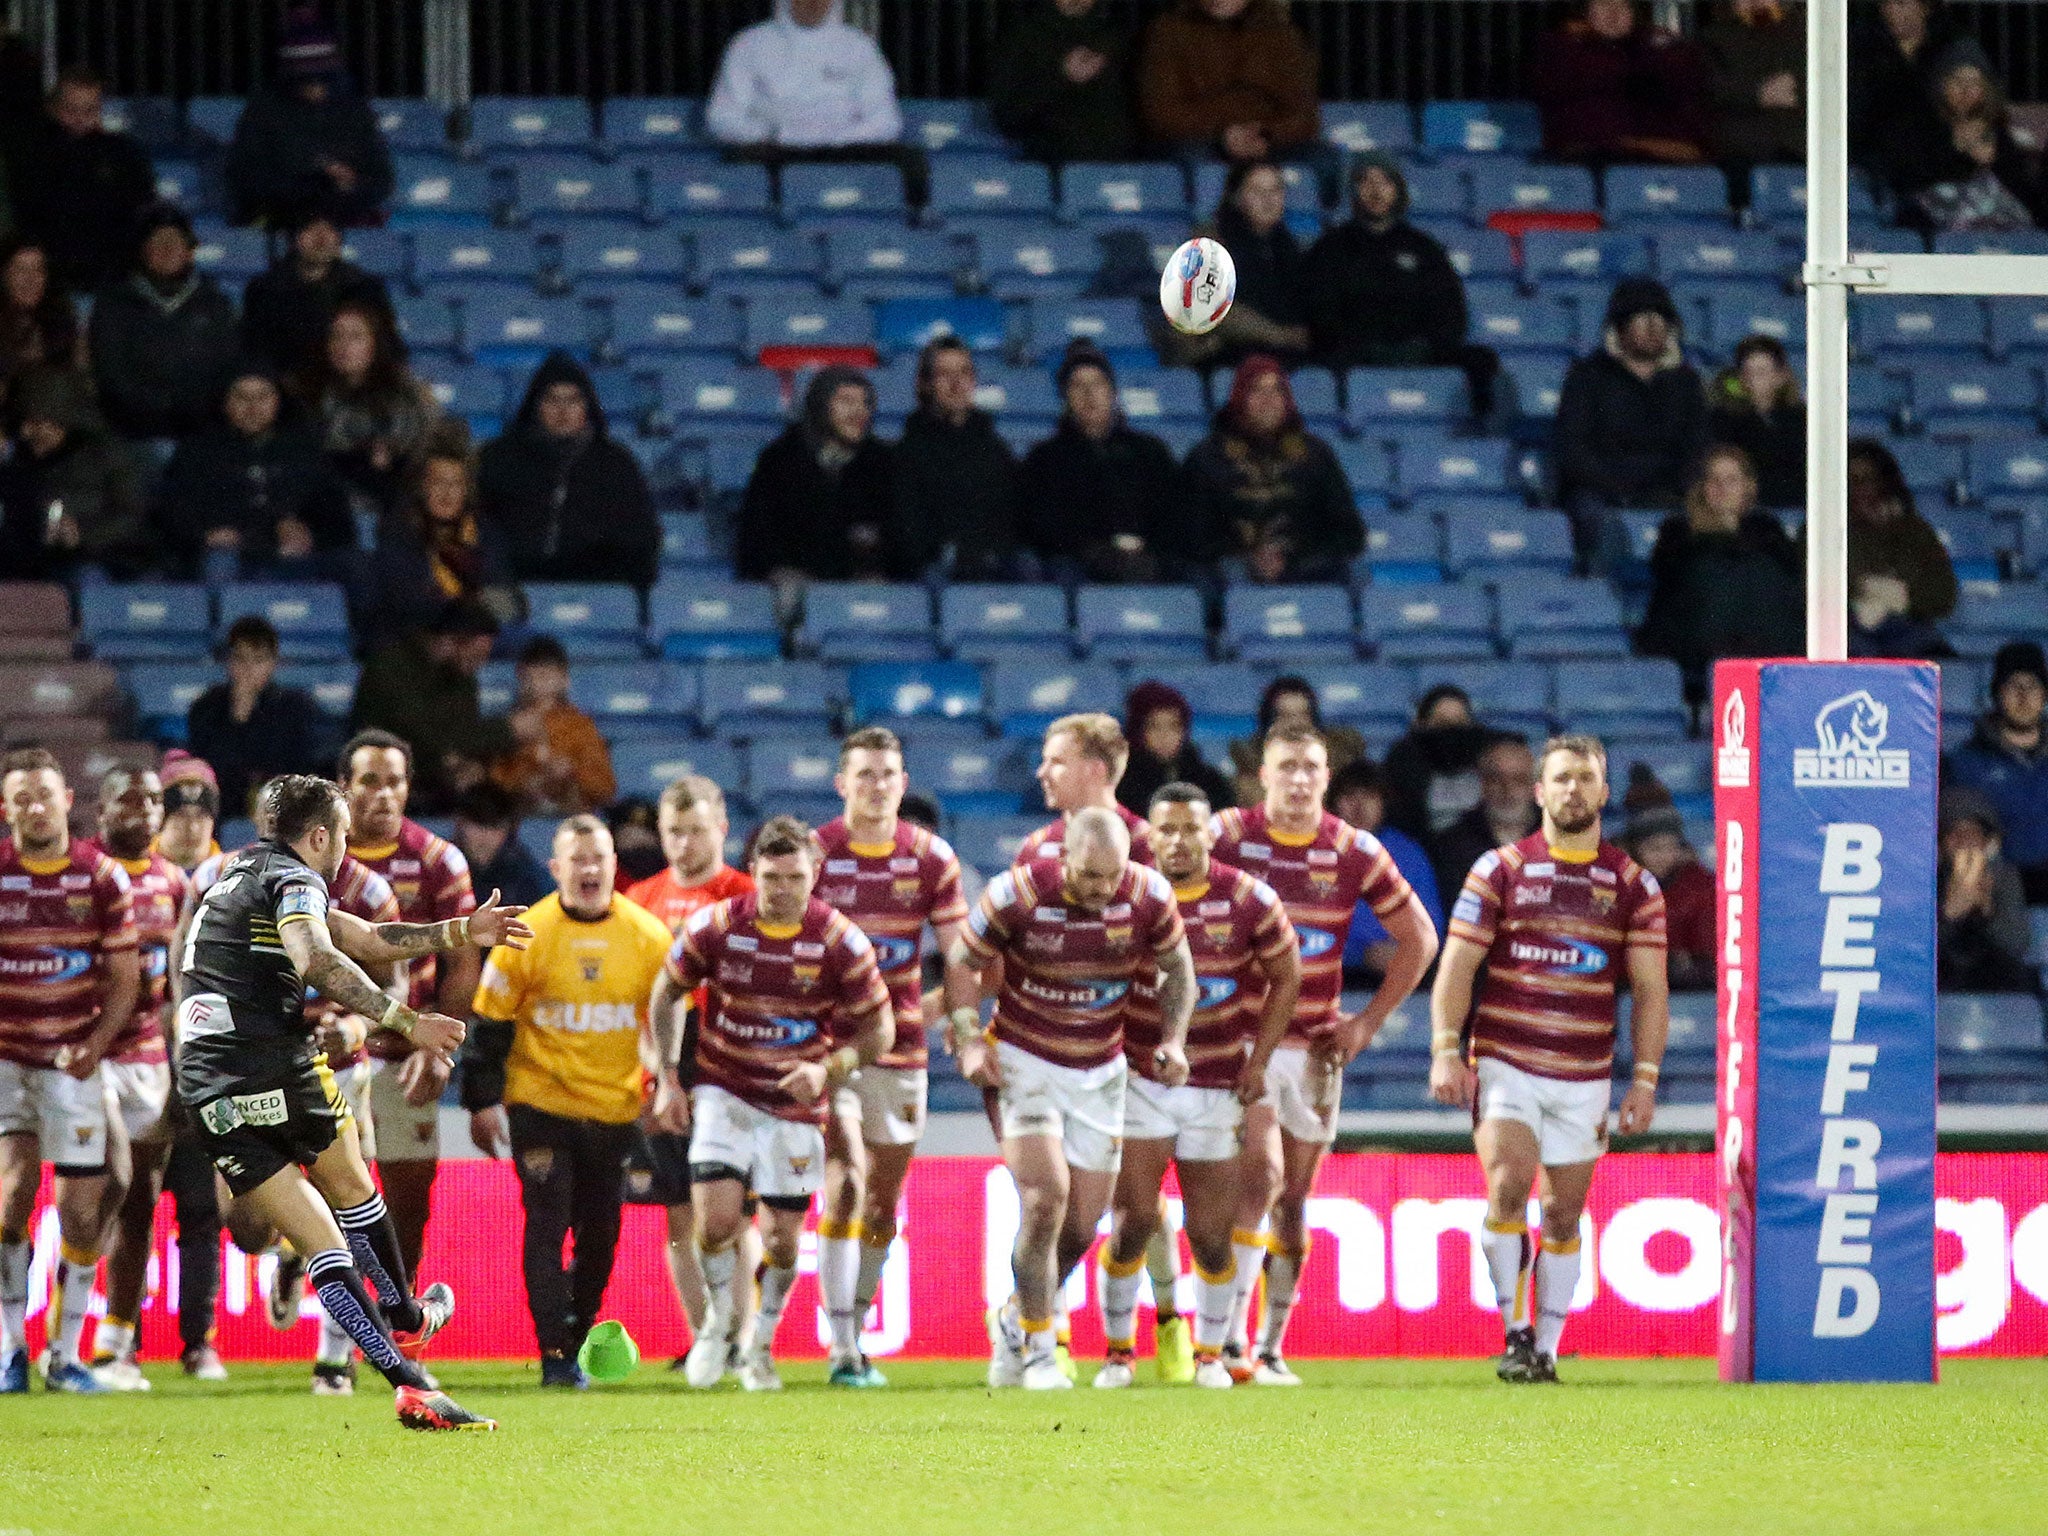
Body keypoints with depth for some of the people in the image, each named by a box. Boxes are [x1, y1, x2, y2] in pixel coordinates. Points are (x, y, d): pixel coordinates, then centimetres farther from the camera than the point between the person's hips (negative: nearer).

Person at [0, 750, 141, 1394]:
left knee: (82, 1209, -1)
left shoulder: (103, 877, 0)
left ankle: (67, 1356, 13)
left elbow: (125, 977, 4)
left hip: (73, 1060, 1)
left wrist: (97, 1044, -11)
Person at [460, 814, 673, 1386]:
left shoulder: (649, 937, 0)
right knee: (547, 1226, -11)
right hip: (540, 1101, -3)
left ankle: (575, 1343, 23)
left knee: (600, 1233, 6)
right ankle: (553, 1355, -11)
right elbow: (487, 1024, -2)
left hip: (615, 1108, 3)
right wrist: (483, 1102, -5)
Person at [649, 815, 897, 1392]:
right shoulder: (715, 927, -10)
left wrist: (828, 1069, -21)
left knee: (782, 1237, 2)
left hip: (796, 1105, 0)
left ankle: (761, 1346, 27)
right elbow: (667, 992, 7)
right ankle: (720, 1322, 13)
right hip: (724, 1094, 0)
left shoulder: (840, 942, -12)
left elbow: (879, 1029, -4)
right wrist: (667, 1078, 2)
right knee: (717, 1220, -16)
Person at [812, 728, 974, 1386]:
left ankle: (855, 1333, 26)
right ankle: (841, 1349, -20)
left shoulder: (932, 858, 2)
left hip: (901, 1050, 4)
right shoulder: (811, 853, -6)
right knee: (844, 1186, -19)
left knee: (883, 1207, 10)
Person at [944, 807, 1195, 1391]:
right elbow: (963, 961, -4)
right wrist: (968, 1040, -14)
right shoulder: (1017, 894, -19)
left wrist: (1174, 1041, -5)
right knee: (1046, 1197, -19)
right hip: (1023, 1062, -4)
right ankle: (1037, 1352, -7)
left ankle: (1015, 1320, 31)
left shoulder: (1149, 897, -12)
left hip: (1100, 1073, 4)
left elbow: (1176, 968, 7)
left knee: (1082, 1225, 4)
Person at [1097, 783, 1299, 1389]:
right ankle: (1118, 1352, 5)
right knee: (1133, 1220, -10)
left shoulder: (1248, 900, -4)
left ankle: (1211, 1354, 21)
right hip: (1140, 1081, -1)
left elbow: (1286, 975, 9)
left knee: (1211, 1235, 1)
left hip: (1217, 1086, 1)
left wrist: (1258, 1060, 3)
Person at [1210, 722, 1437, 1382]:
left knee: (1293, 1199, 8)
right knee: (1260, 1172, -21)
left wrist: (1369, 1020, 6)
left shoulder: (1355, 852, 2)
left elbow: (1418, 938, 12)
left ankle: (1271, 1349, 17)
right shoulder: (1227, 836, -4)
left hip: (1315, 1046, 3)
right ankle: (1229, 1335, -22)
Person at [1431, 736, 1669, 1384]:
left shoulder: (1634, 885, 6)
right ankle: (1515, 1333, -12)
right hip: (1505, 1062, -2)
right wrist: (1445, 1050, -11)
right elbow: (1456, 967, 0)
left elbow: (1649, 990, 5)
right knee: (1507, 1188, -20)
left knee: (1564, 1214, 5)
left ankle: (1546, 1349, 14)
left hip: (1585, 1076, 2)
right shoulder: (1499, 870, 2)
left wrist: (1645, 1078, -3)